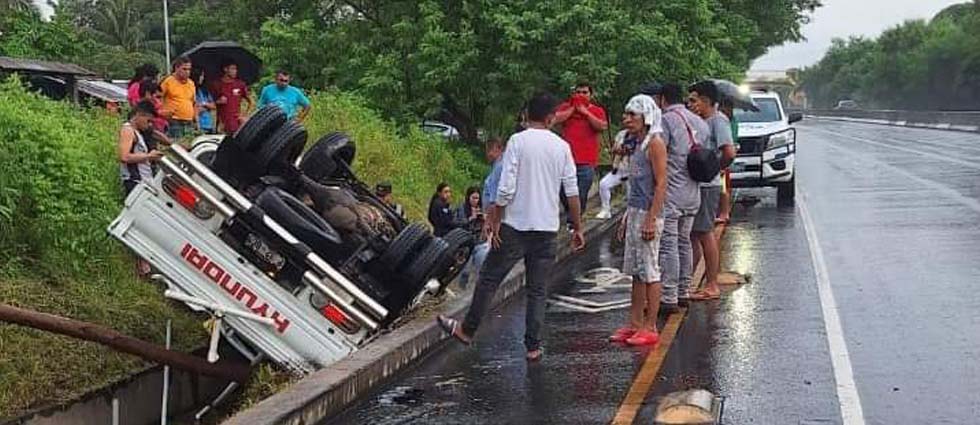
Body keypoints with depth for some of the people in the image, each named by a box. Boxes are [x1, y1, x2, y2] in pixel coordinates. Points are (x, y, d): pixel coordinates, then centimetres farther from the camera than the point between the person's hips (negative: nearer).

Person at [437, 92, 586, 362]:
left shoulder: (518, 142, -7)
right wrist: (578, 228, 12)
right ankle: (533, 346, 9)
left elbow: (506, 188, -13)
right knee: (538, 290, 8)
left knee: (489, 278, 10)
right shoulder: (562, 147, 3)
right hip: (547, 228, 3)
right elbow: (572, 192, 4)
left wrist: (494, 221, -3)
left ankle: (467, 330, 19)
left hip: (515, 226, -3)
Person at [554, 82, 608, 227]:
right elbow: (556, 119, -6)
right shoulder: (566, 107, 12)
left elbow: (603, 127, -9)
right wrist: (573, 108, -5)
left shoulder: (597, 110, 9)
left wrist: (586, 112, -9)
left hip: (586, 161, -1)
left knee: (581, 196, -2)